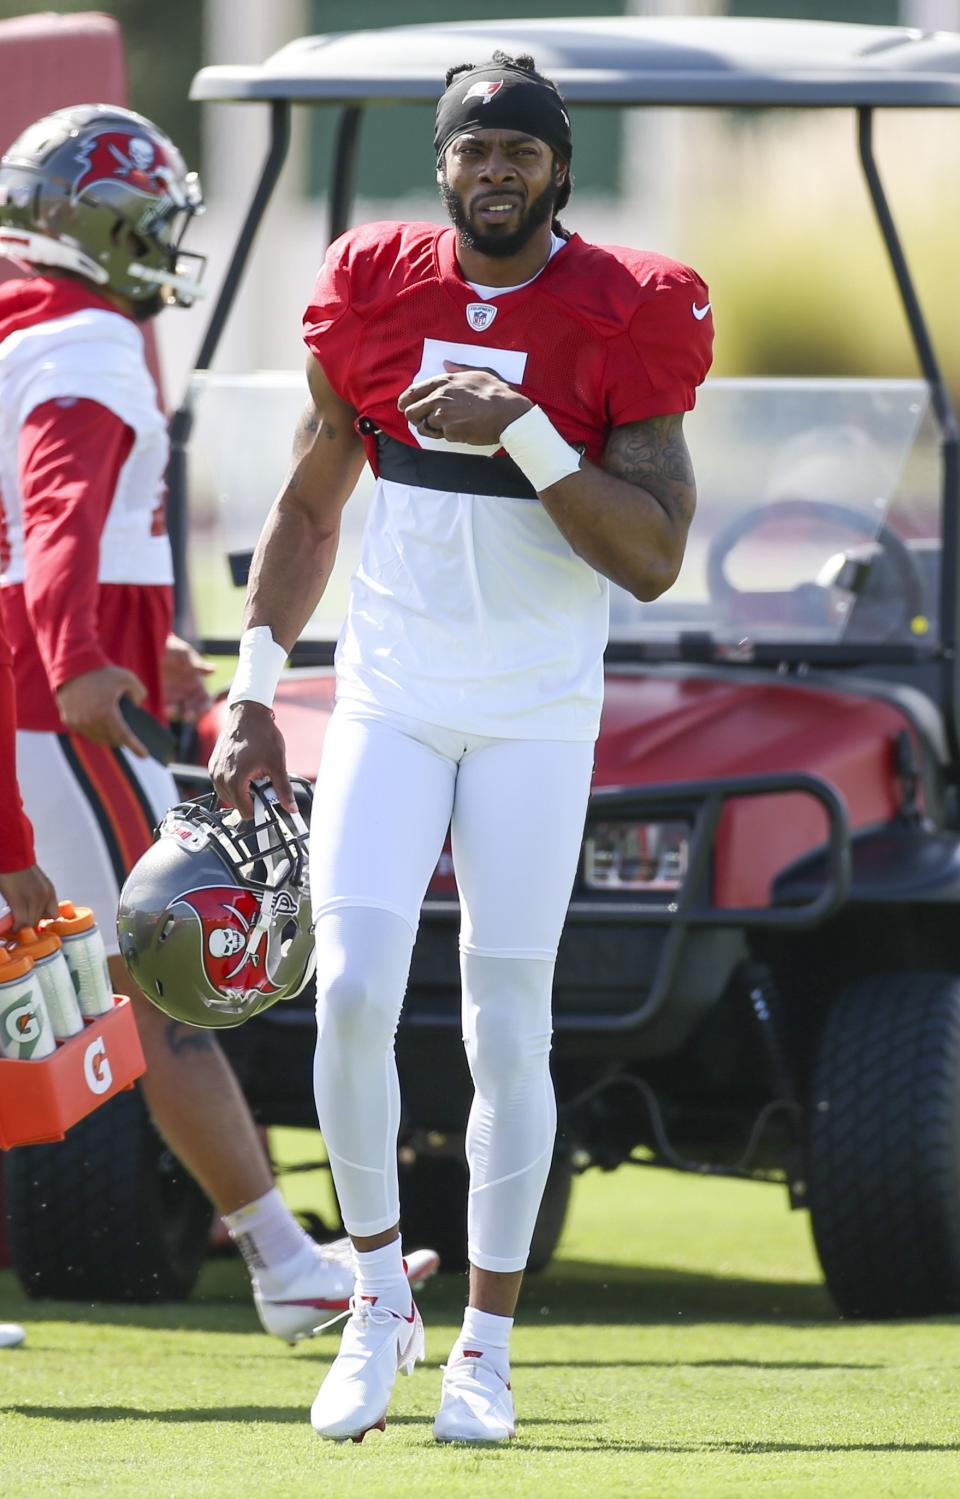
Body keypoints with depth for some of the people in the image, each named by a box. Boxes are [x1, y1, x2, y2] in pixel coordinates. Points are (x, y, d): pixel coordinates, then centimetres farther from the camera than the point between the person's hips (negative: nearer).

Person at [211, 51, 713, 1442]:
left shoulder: (621, 320, -7)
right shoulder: (377, 293, 1)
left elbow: (654, 557, -12)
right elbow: (309, 505, 12)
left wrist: (525, 435, -23)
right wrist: (253, 687, 7)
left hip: (536, 716, -2)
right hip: (389, 697, 2)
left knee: (509, 1026, 0)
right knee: (354, 988, -13)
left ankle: (485, 1346, 11)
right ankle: (380, 1297, 5)